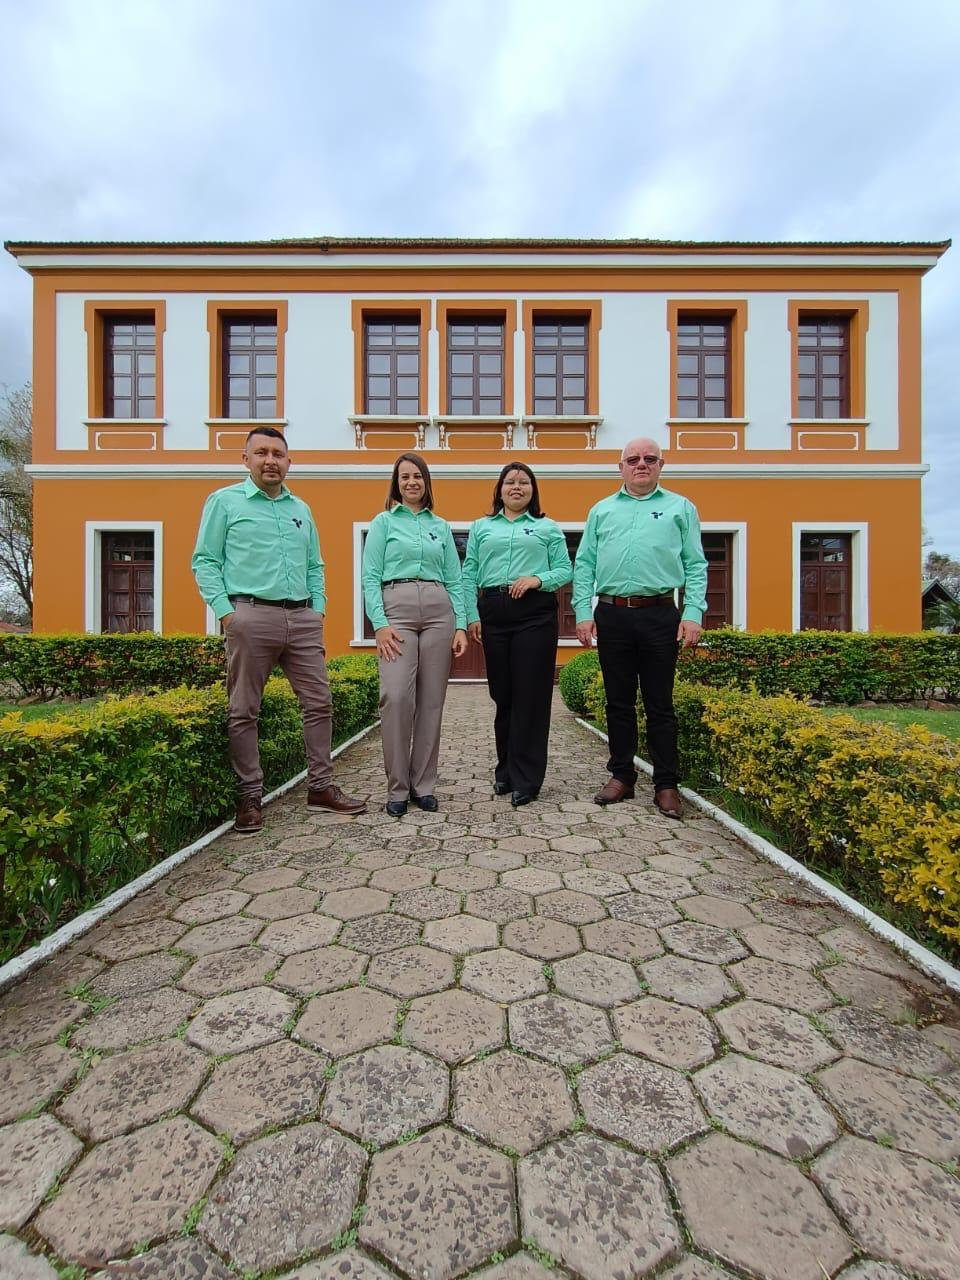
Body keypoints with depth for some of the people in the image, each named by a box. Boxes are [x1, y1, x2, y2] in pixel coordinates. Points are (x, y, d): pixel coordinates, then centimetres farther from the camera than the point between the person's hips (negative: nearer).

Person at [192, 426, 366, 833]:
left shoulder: (301, 509, 19)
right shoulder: (224, 502, 7)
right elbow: (205, 561, 2)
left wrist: (318, 608, 9)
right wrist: (226, 612, -9)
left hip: (303, 619, 5)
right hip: (252, 617, -4)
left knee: (319, 702, 4)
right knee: (243, 710, 1)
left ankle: (321, 787, 17)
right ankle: (249, 796, 14)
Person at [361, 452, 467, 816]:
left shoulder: (441, 526, 18)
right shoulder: (383, 521, 10)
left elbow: (454, 580, 14)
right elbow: (370, 577, 1)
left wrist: (461, 625, 3)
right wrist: (380, 623, -12)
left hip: (439, 611, 3)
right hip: (397, 609, -2)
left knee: (431, 701, 2)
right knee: (396, 697, -14)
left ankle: (424, 785, 14)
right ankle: (397, 787, 2)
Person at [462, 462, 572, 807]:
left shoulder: (548, 528, 13)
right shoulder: (481, 527, 17)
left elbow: (565, 570, 7)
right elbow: (469, 574, 10)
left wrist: (537, 579, -12)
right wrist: (471, 616, -1)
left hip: (535, 613, -1)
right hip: (493, 613, 2)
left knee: (531, 695, -3)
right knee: (502, 694, 7)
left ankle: (526, 779, 7)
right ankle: (506, 770, 22)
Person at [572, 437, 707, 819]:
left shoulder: (681, 508, 13)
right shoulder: (601, 511, 16)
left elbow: (695, 566, 6)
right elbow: (584, 565, 10)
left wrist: (693, 614, -6)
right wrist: (583, 612, -1)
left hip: (659, 615, -1)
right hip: (611, 615, 2)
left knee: (659, 704, 4)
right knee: (618, 702, 8)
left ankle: (666, 785, 15)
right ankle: (621, 776, 21)